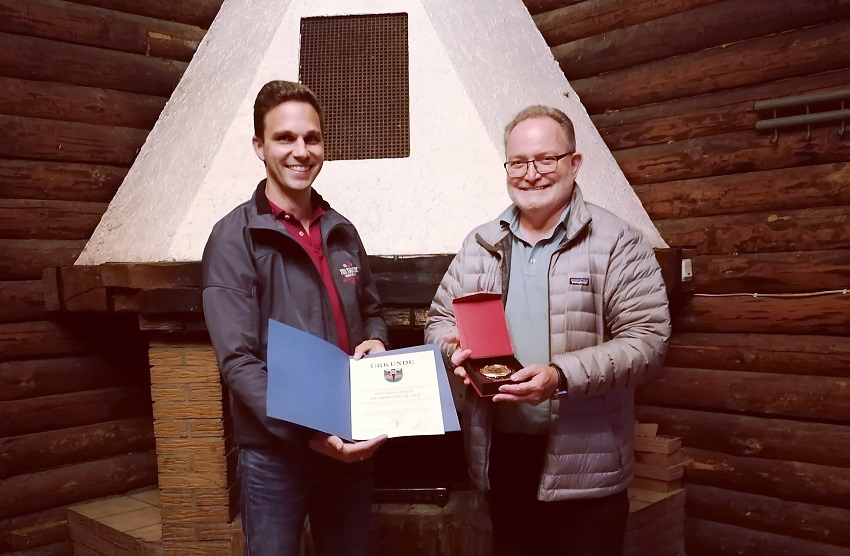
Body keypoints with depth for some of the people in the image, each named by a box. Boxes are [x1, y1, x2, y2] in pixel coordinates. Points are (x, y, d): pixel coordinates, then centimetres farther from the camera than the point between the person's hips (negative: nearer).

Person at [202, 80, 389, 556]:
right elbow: (238, 362, -17)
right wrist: (307, 433, -25)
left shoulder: (343, 233, 7)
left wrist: (376, 341, -3)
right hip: (277, 452, -5)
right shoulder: (234, 239, -11)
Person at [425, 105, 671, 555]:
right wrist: (456, 349, -10)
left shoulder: (616, 243, -7)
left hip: (585, 463, -4)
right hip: (500, 454, 4)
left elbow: (646, 339, -13)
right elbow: (440, 320, 14)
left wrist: (563, 375, -25)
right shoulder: (479, 245, 8)